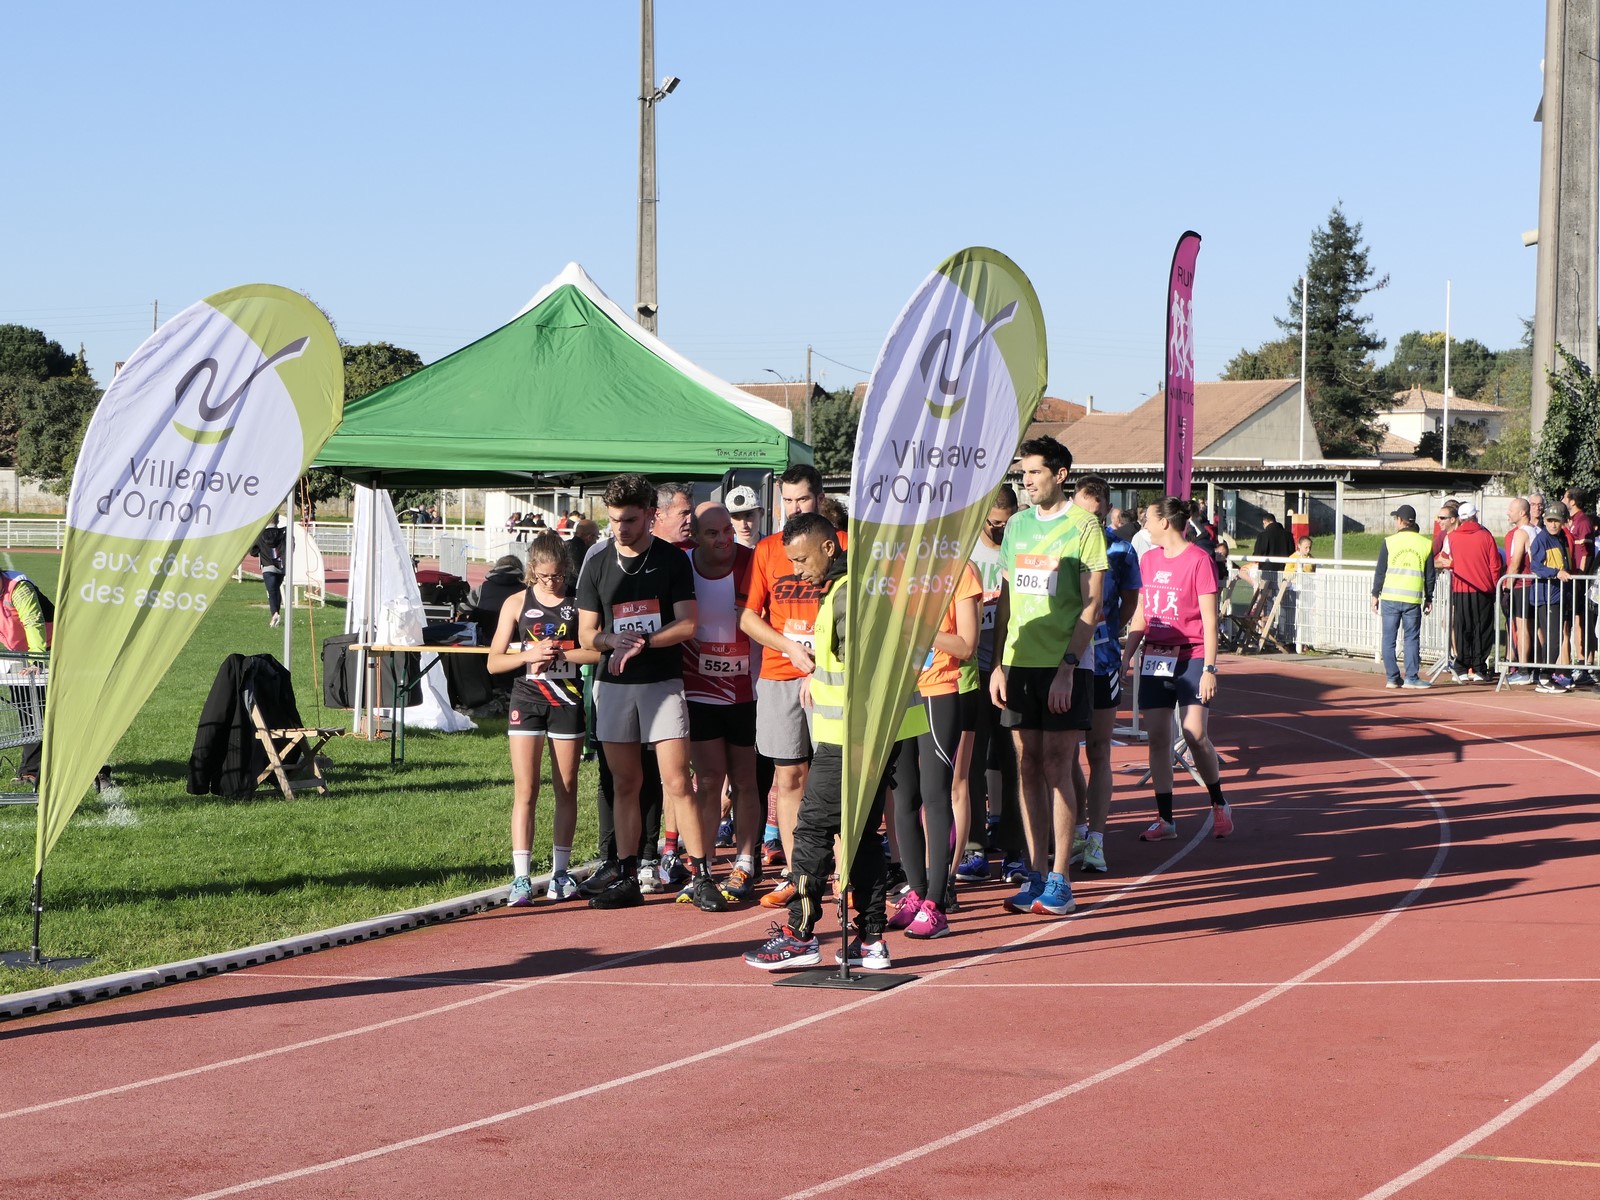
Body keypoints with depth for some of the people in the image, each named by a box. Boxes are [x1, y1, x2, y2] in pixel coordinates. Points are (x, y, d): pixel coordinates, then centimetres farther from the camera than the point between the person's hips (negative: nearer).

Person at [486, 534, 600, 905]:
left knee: (566, 789, 7)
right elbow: (494, 662, 2)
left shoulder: (579, 603, 2)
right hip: (527, 702, -1)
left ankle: (560, 872, 18)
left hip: (567, 702, 1)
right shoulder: (517, 603, 3)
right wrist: (529, 655, -14)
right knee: (525, 789, -7)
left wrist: (561, 653, -18)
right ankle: (521, 877, -10)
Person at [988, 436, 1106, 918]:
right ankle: (1036, 876, 11)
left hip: (1064, 667, -5)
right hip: (1019, 662, 5)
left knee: (1056, 771, -4)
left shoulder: (1082, 525, -4)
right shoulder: (1017, 525, 13)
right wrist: (999, 664, 8)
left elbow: (1092, 606, -8)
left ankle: (1059, 879, 1)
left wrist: (1067, 666, -15)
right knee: (1028, 770, 5)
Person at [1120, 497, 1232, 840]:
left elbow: (1209, 620, -9)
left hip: (1190, 658, -6)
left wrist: (1209, 668, -14)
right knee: (1157, 737, 1)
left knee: (1196, 735, -11)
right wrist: (1125, 658, 12)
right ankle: (1165, 819, 6)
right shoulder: (1149, 560, 12)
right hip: (1154, 658, 6)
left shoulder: (1198, 560, -7)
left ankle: (1219, 805, 10)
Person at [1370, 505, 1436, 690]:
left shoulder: (1390, 541, -1)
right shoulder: (1425, 544, 4)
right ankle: (1411, 677, 1)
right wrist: (1429, 598, 15)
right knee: (1412, 638, 6)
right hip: (1413, 599, 1)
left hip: (1390, 597, -1)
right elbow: (1430, 575, 7)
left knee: (1389, 638, 6)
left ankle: (1392, 677, 4)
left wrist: (1375, 594, 8)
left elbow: (1380, 570, 0)